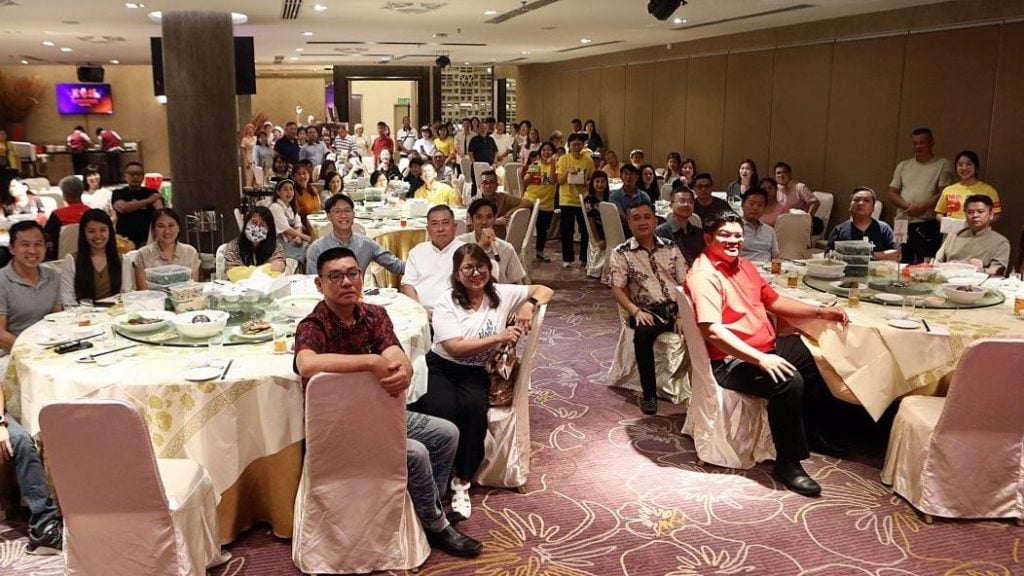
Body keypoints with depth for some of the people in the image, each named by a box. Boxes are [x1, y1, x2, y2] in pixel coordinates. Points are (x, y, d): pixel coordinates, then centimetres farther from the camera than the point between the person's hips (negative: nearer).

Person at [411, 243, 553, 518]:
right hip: (440, 368, -2)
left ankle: (461, 482, -15)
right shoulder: (446, 302, -5)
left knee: (473, 409, -31)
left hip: (475, 373, 2)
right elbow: (455, 348, -16)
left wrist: (530, 305, -12)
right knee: (442, 412, -32)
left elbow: (544, 290, 11)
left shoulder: (502, 294, 3)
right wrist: (498, 337, -23)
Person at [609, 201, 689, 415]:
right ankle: (649, 393, -20)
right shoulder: (621, 253, 6)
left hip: (676, 308, 3)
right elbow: (617, 289, 0)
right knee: (643, 333, -36)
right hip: (648, 311, -2)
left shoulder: (671, 248, 13)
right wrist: (636, 311, -17)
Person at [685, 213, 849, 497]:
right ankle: (787, 463, -17)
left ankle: (811, 429, 37)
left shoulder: (745, 266, 11)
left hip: (768, 347, 11)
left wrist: (820, 311, 11)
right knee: (789, 381, -31)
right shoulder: (704, 275, -20)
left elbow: (774, 301, 21)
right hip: (731, 360, -11)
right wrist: (760, 359, -34)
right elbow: (712, 331, -30)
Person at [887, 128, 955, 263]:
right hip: (902, 223, 4)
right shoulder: (903, 166, 18)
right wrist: (907, 206, -7)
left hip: (928, 225, -4)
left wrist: (922, 208, -16)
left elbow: (943, 194, -5)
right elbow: (892, 193, 12)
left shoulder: (943, 165, 4)